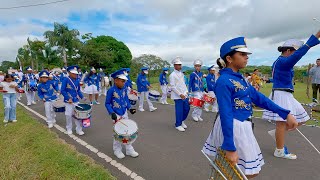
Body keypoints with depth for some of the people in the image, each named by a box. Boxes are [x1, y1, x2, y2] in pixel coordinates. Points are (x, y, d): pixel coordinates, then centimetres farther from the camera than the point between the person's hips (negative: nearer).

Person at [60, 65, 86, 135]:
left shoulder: (77, 80, 4)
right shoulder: (66, 79, -10)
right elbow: (62, 90, -13)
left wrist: (82, 97, 0)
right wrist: (68, 98, -21)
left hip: (76, 101, 4)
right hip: (68, 101, -4)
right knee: (69, 115, 9)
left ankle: (79, 129, 17)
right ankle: (69, 129, 27)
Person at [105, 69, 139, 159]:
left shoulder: (124, 89, -2)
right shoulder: (111, 90, -17)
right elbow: (107, 103, -10)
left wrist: (130, 108, -3)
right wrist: (112, 113, -22)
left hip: (125, 114, 5)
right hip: (117, 115, -5)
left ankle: (129, 150, 27)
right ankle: (117, 150, 28)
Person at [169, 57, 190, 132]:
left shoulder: (181, 73, 13)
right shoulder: (172, 75, -11)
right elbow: (172, 87, -15)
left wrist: (186, 91, 8)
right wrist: (180, 94, -17)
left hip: (184, 95, 8)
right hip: (178, 96, -8)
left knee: (187, 108, 12)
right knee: (179, 111, -1)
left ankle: (182, 121, 33)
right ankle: (178, 125, 15)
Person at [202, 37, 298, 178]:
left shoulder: (239, 78, 7)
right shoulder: (224, 81, -21)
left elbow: (258, 97, 10)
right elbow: (225, 115, -25)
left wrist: (285, 114, 7)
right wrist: (230, 148, -24)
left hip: (241, 126, 9)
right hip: (231, 128, -9)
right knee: (250, 172, 9)